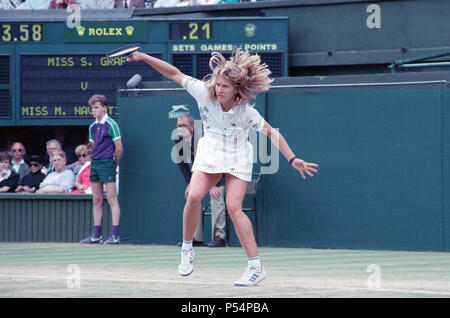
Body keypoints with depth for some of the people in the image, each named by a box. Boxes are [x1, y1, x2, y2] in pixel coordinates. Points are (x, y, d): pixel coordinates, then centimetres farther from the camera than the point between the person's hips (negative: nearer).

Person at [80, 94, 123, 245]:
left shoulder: (111, 125, -7)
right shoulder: (93, 127, 15)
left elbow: (119, 148, -7)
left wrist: (113, 164, 1)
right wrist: (94, 161, 14)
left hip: (107, 163, -8)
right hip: (94, 164, 8)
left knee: (112, 199, -8)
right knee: (97, 200, 8)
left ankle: (115, 235, -11)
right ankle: (97, 235, 11)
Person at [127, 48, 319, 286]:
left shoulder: (246, 112, -23)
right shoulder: (204, 92, -18)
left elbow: (272, 133, -12)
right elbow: (175, 74, -10)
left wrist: (292, 159, -14)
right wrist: (145, 58, -13)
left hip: (237, 159, -3)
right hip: (209, 155, 3)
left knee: (233, 207, -16)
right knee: (194, 196, -19)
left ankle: (256, 266, -12)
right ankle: (187, 249, 3)